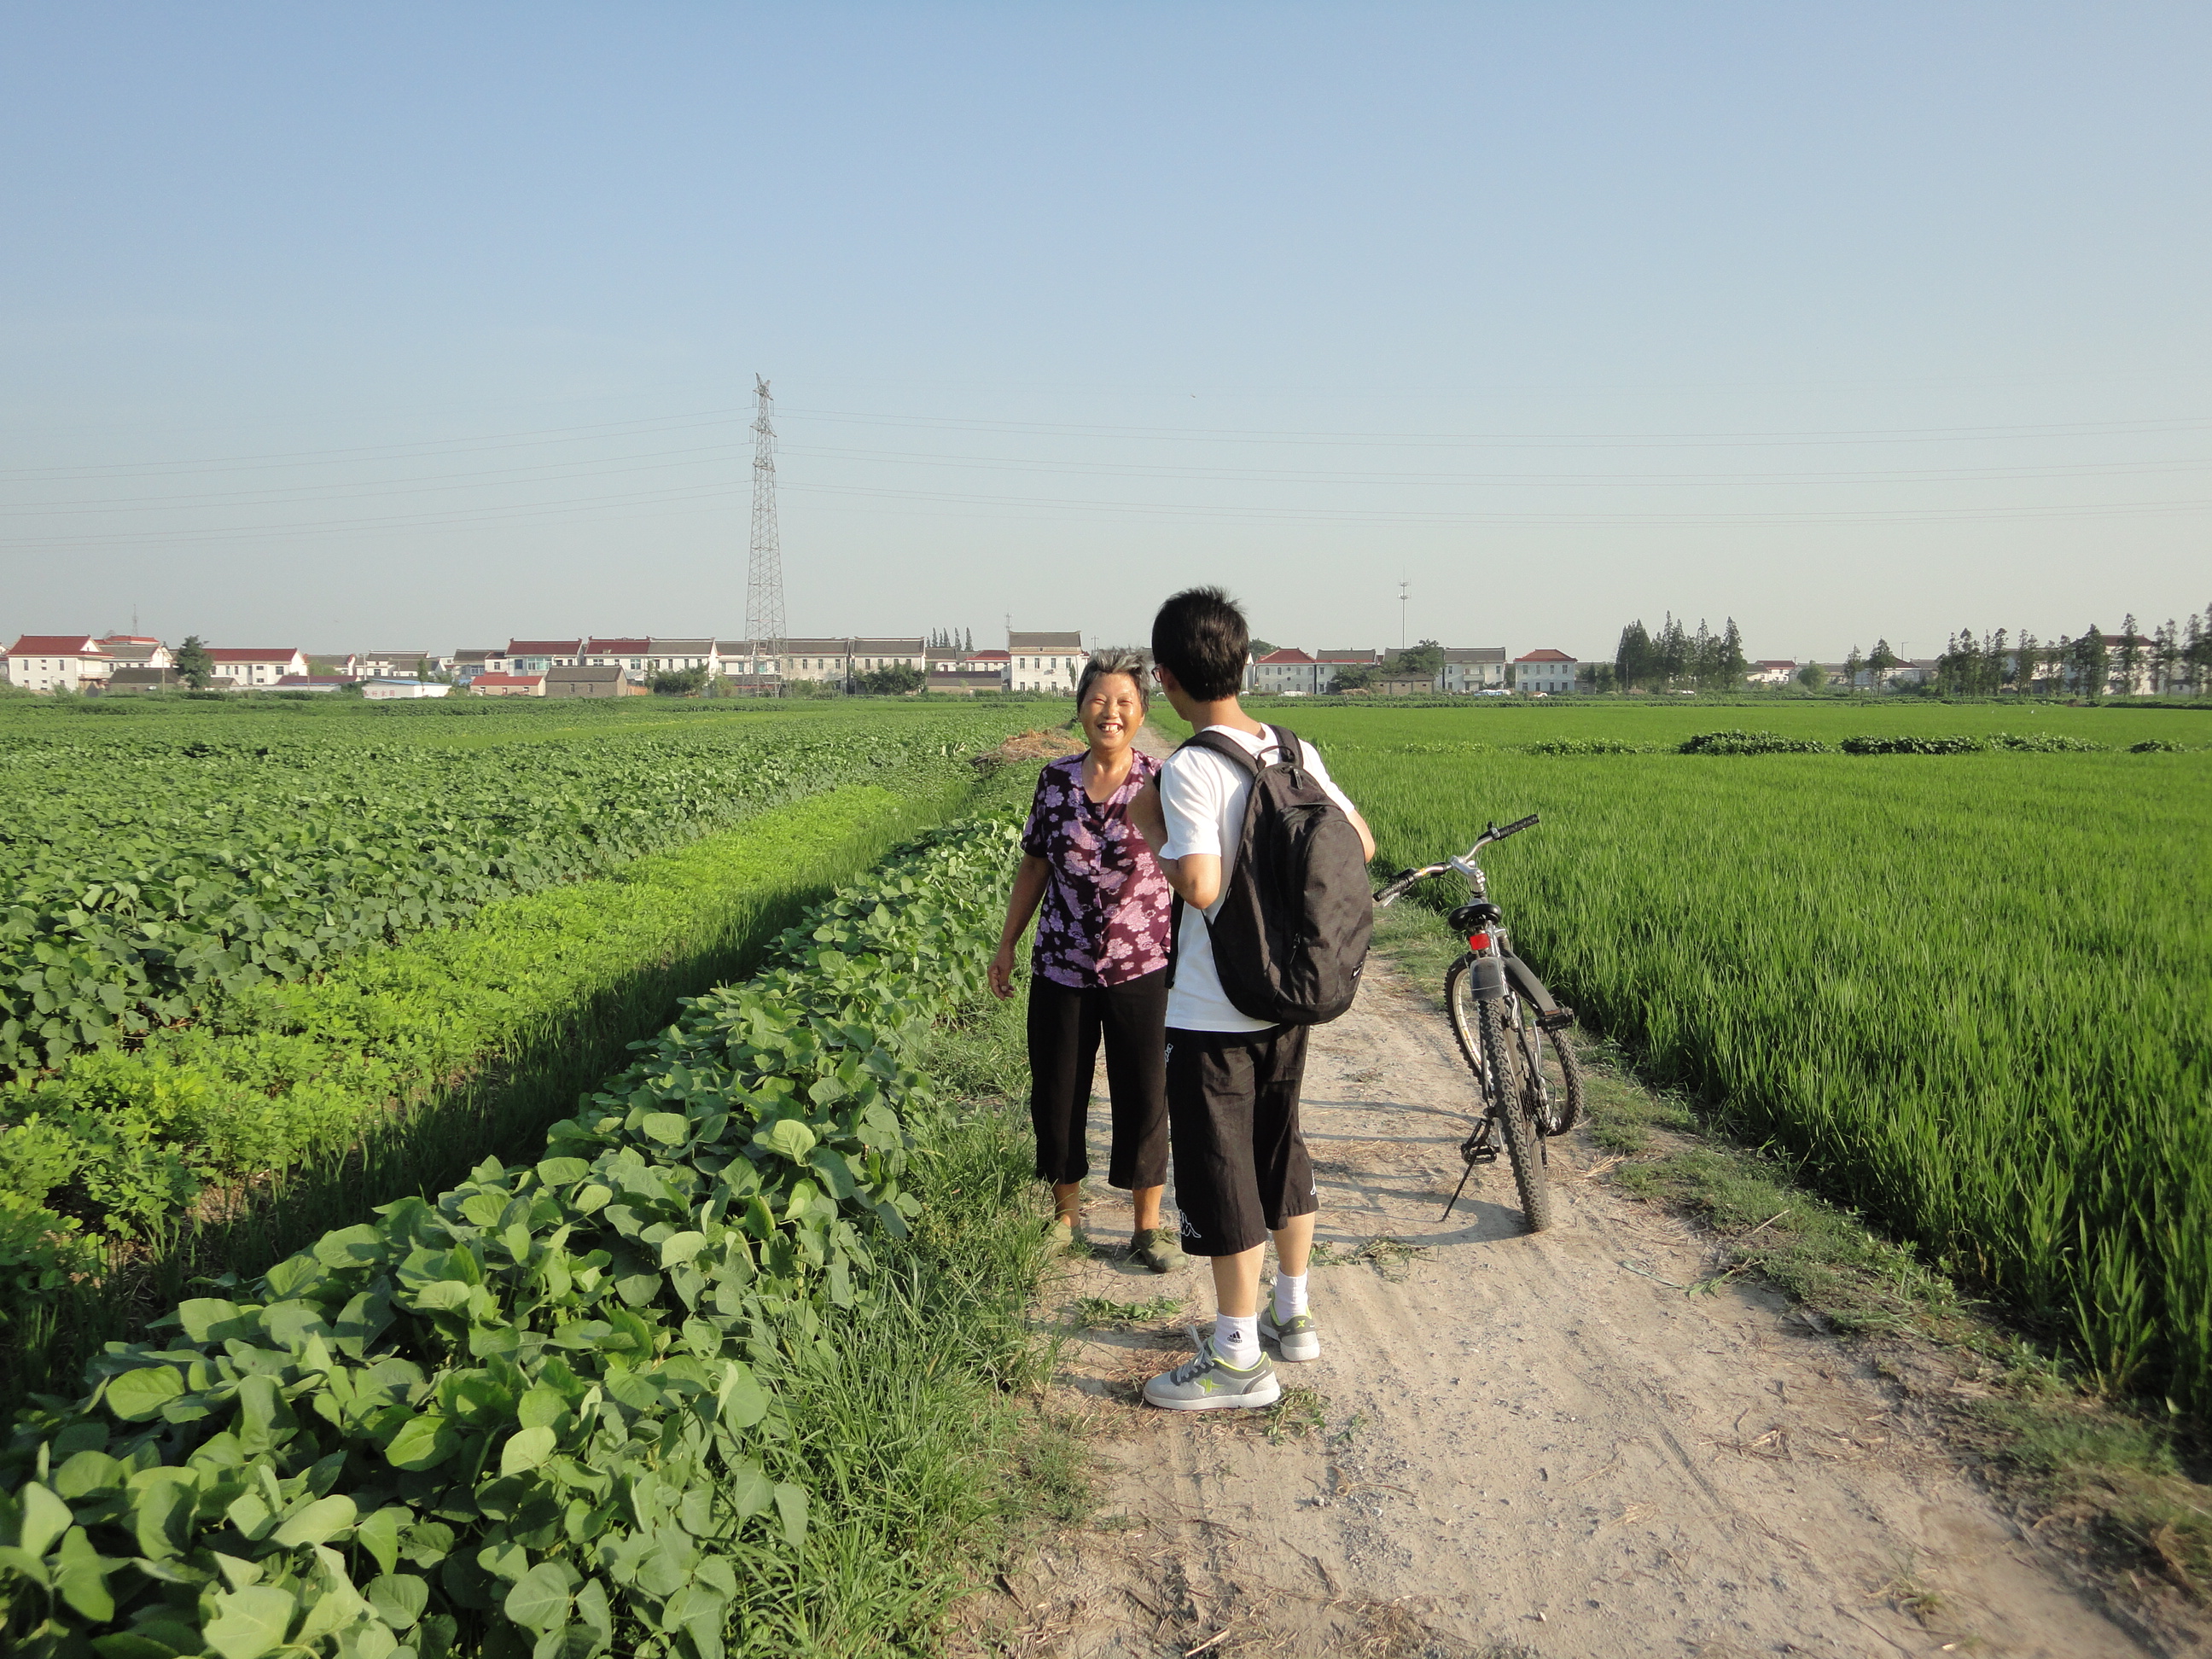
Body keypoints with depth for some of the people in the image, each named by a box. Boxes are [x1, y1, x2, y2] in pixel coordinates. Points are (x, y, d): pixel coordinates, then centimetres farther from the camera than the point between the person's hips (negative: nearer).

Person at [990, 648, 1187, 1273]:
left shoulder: (1161, 784, -6)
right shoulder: (1056, 780, 1)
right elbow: (1034, 867, 10)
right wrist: (1006, 944, 12)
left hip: (1141, 969, -3)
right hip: (1061, 967, 3)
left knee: (1144, 1097, 6)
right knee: (1056, 1094, 12)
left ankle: (1148, 1227, 21)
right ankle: (1065, 1211, 32)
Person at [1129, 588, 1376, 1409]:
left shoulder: (1189, 770, -20)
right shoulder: (1296, 752, 1)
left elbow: (1201, 888, -28)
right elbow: (1360, 846, 8)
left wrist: (1150, 827, -12)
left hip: (1211, 1012, -7)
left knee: (1218, 1173, 5)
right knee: (1281, 1149, 21)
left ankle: (1238, 1359, 15)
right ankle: (1292, 1313, 36)